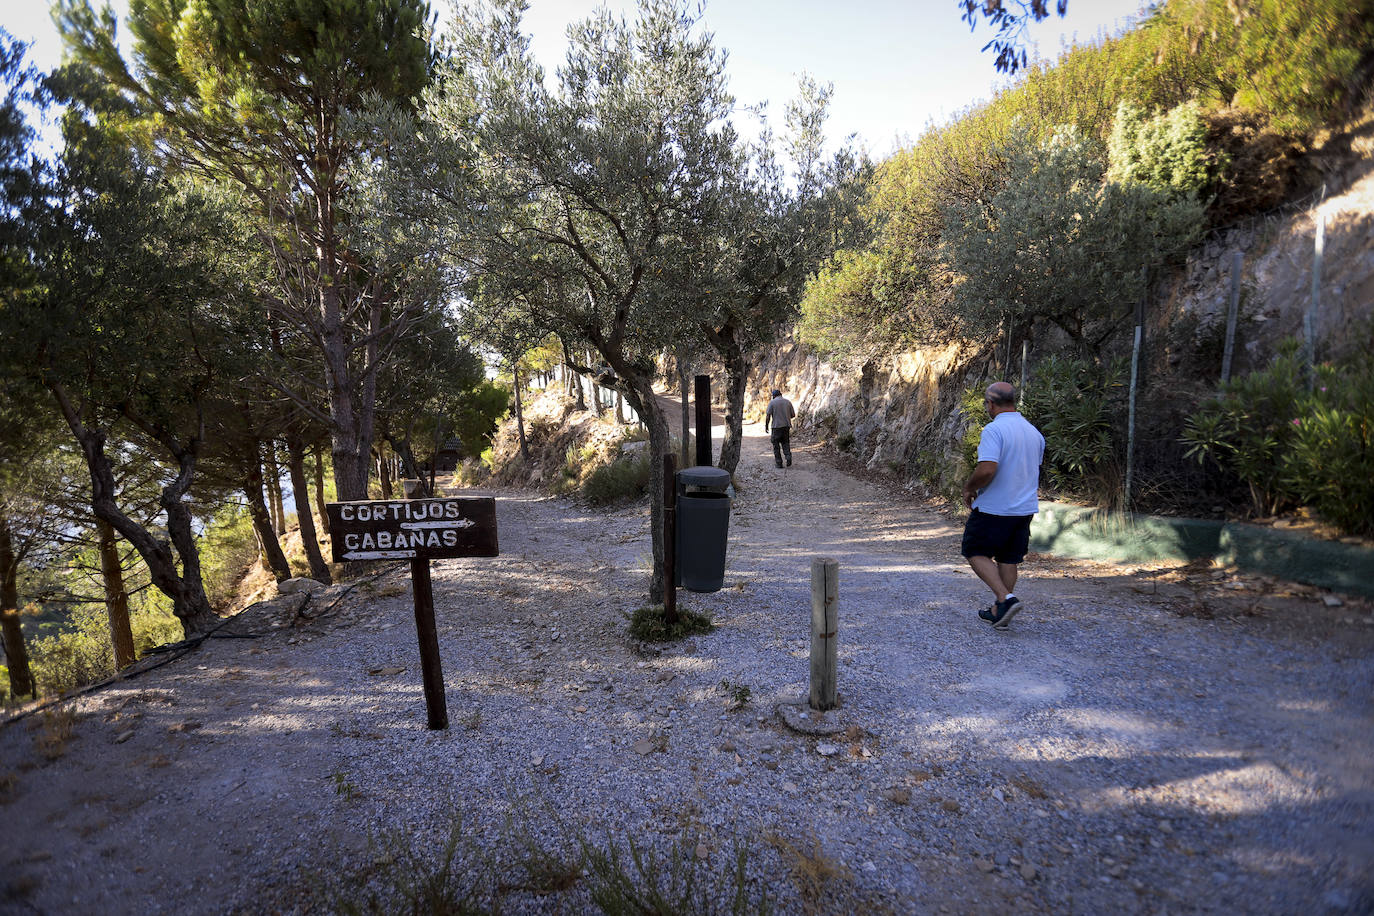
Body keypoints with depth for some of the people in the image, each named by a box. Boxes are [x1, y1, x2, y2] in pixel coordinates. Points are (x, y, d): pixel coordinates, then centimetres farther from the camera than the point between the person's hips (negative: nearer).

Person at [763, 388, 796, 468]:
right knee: (785, 443, 16)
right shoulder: (788, 402, 7)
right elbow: (793, 415, 8)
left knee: (776, 445, 6)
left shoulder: (772, 402, -3)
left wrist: (766, 426, 1)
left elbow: (768, 416, -8)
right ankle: (788, 455, -9)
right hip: (786, 426, 3)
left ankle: (779, 463, 5)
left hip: (776, 426, -3)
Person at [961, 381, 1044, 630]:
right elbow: (1033, 470, 18)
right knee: (1009, 560, 15)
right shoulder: (1034, 432, 9)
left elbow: (987, 469, -27)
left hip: (994, 508, -7)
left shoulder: (994, 429, -17)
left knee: (976, 553, 8)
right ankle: (999, 611, 23)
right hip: (1026, 507, 8)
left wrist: (969, 487, -10)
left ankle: (1006, 598, -7)